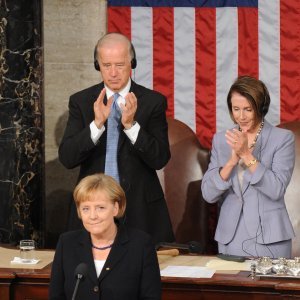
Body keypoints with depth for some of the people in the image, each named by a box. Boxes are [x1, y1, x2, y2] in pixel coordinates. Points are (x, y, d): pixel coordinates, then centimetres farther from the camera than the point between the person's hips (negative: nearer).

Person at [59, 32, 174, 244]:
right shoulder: (81, 101, 4)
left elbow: (160, 159, -7)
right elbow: (67, 158, -6)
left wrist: (131, 124, -21)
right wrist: (97, 124, -20)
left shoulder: (153, 101, 0)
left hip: (140, 208, -1)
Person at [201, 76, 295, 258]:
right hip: (230, 238, 3)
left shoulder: (283, 138, -3)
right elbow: (208, 194, 0)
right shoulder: (221, 140, 7)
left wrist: (246, 155, -20)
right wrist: (232, 160, -14)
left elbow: (276, 189, -14)